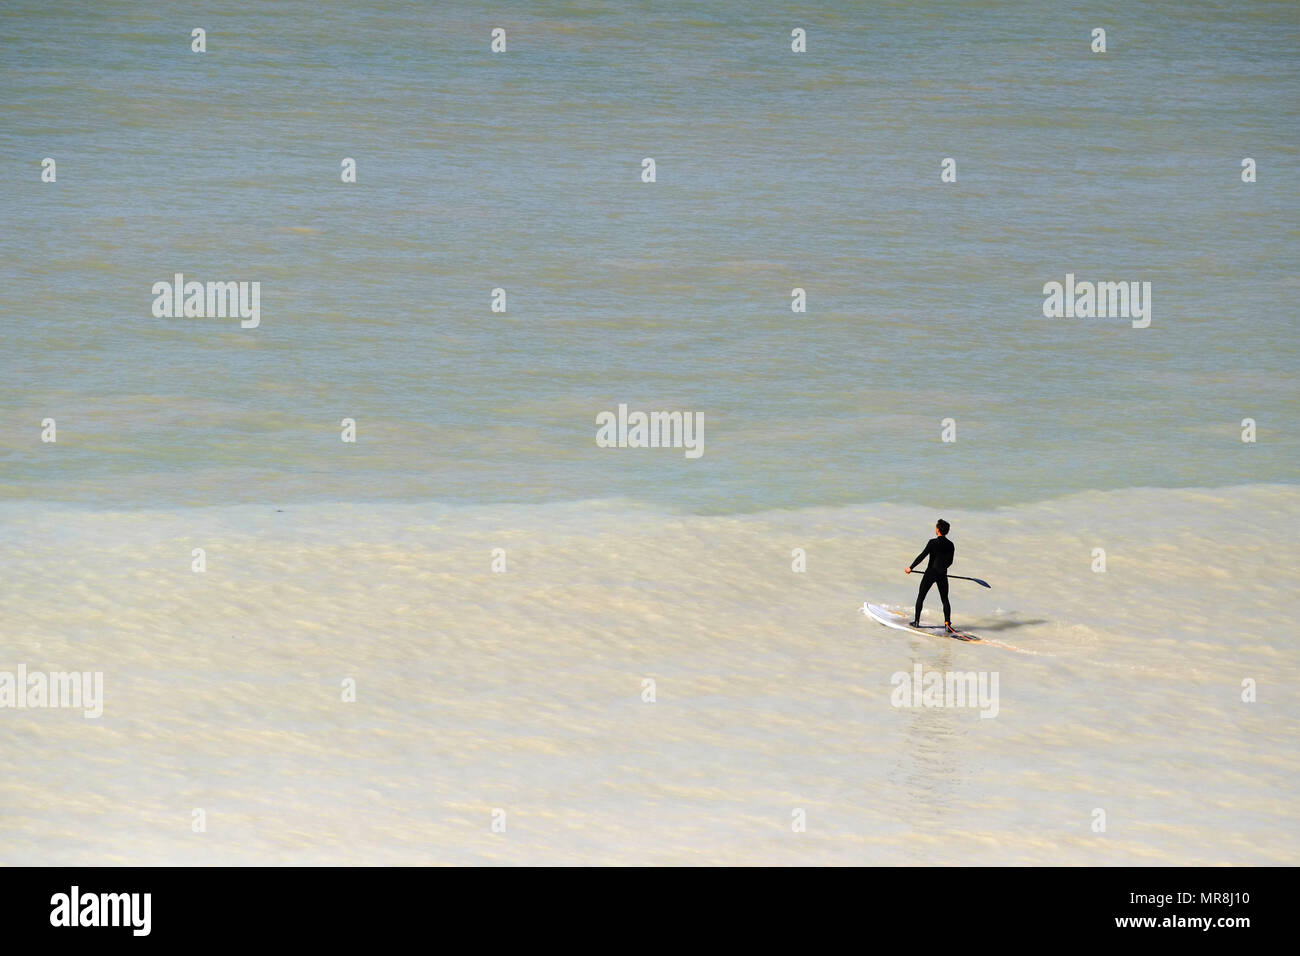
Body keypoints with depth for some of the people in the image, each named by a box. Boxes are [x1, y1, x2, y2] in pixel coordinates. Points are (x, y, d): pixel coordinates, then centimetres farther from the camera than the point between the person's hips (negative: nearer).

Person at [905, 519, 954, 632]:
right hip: (943, 575, 4)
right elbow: (950, 562, 10)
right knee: (945, 599, 10)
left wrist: (911, 567, -6)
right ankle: (947, 623, -1)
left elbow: (922, 556, -14)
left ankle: (916, 621, 14)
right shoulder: (950, 545, 1)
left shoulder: (933, 542, -13)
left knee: (921, 597, 11)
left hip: (930, 573, -4)